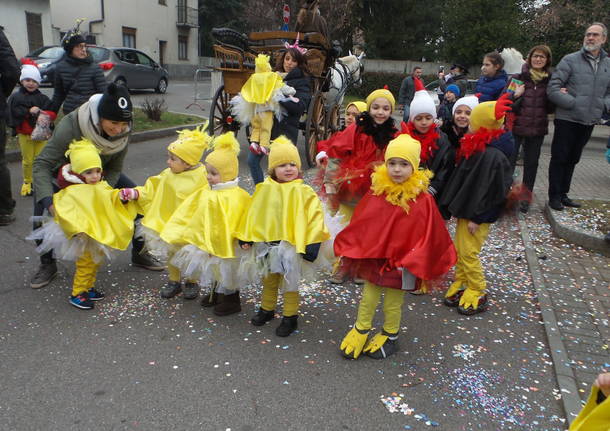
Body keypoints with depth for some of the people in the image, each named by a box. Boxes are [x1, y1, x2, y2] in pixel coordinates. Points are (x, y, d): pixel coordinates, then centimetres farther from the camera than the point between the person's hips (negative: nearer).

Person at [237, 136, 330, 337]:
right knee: (268, 280, 23)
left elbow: (315, 217, -15)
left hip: (291, 247, -4)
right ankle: (267, 309, 43)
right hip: (267, 244, 4)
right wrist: (246, 237, 5)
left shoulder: (304, 192, -14)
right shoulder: (264, 189, -2)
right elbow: (253, 214, 6)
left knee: (290, 283, 10)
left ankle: (290, 317, 27)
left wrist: (312, 244, -19)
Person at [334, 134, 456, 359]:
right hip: (372, 256, 3)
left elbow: (428, 234, -10)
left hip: (401, 262, -3)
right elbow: (359, 223, 1)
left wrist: (413, 261, -10)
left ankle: (390, 336, 38)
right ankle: (360, 330, 39)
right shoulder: (377, 191, -7)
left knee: (393, 302, 16)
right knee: (368, 296, 19)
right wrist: (349, 250, 3)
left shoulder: (422, 199, -15)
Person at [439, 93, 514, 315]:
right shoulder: (475, 147, 7)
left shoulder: (493, 155, -23)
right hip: (465, 208, 9)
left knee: (469, 253, -2)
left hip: (478, 215, -9)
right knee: (459, 250, 15)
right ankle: (460, 285, 29)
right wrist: (452, 204, 15)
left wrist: (477, 218, -18)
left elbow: (490, 190, -21)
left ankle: (478, 294, 13)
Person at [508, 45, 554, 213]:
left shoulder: (550, 81, 7)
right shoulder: (518, 77, -3)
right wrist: (515, 95, -22)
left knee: (531, 162, 10)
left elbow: (549, 108, 14)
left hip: (537, 129, 3)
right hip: (516, 127, -3)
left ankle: (526, 197, 23)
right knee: (508, 162, -3)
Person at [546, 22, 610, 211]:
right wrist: (574, 103, -17)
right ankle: (554, 197, 11)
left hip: (589, 122, 5)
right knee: (559, 159, 1)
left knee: (572, 160, 14)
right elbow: (552, 89, -13)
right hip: (567, 119, -5)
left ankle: (563, 194, 25)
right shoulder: (570, 60, -7)